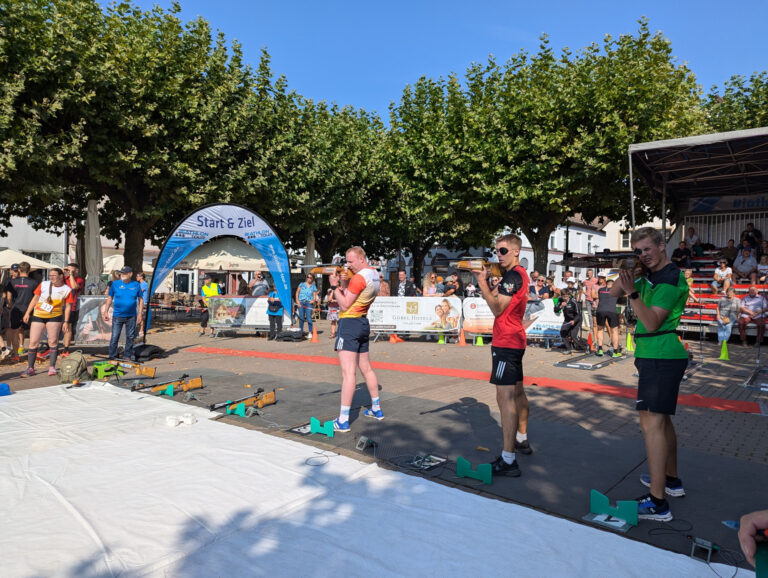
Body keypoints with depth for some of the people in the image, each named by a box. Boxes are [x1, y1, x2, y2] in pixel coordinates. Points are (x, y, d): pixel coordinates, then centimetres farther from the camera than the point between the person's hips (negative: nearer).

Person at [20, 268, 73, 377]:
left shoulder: (67, 290, -2)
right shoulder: (43, 285, 1)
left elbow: (68, 306, 0)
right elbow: (35, 299, 6)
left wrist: (66, 321, -6)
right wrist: (27, 313, 2)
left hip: (54, 317, -2)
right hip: (38, 316, 2)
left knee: (53, 341, -3)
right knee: (33, 342, -1)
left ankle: (52, 367, 6)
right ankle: (30, 368, 7)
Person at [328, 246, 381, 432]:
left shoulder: (359, 278, -16)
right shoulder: (374, 274, 12)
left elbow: (344, 305, -14)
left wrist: (334, 286, -8)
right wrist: (343, 283, 1)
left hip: (350, 323, -10)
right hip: (363, 323, 10)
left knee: (348, 372, -11)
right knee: (366, 368, 19)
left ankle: (343, 420, -10)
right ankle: (376, 409, 30)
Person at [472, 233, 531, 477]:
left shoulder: (514, 276, -16)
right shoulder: (516, 274, 16)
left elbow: (497, 308, -20)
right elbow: (496, 297, 14)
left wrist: (482, 283, -15)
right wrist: (485, 281, 0)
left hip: (506, 343, -11)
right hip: (515, 341, 11)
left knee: (505, 397, -13)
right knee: (516, 392, 21)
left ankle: (508, 461, -12)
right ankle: (522, 440, 37)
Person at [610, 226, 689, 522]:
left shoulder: (671, 280, -13)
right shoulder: (648, 274, 13)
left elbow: (652, 322, -20)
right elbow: (614, 293, 12)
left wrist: (633, 292, -29)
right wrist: (626, 273, -5)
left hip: (662, 357, -10)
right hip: (656, 356, 10)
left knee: (651, 421, -14)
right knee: (661, 418, 19)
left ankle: (657, 503, -14)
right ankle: (671, 479, 35)